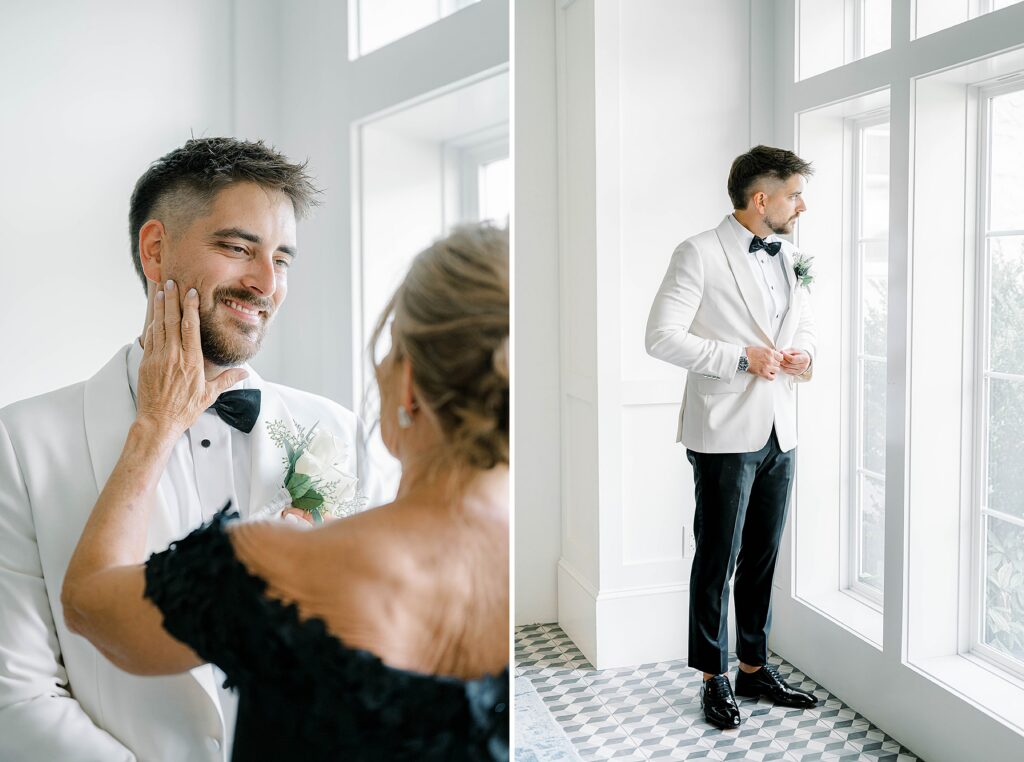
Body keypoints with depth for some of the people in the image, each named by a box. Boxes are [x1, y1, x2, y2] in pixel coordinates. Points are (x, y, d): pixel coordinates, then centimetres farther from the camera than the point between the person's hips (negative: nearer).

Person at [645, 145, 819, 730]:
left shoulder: (788, 256, 13)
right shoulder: (701, 254, -10)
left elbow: (805, 322, 25)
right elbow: (662, 336, -15)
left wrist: (803, 354, 1)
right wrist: (742, 358, -17)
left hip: (779, 433, 7)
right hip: (726, 434, -7)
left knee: (763, 556, 15)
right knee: (718, 559, 4)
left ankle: (755, 667, 29)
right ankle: (716, 678, 19)